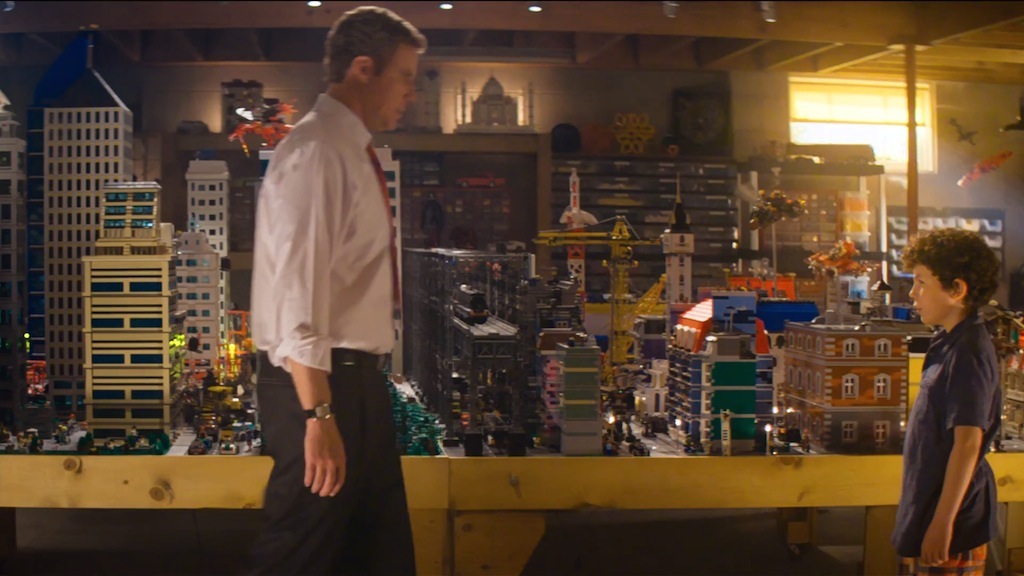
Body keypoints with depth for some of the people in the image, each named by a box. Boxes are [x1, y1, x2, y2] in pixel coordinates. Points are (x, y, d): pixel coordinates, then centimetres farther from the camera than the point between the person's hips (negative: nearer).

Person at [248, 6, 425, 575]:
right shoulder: (316, 151, -16)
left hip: (357, 377, 10)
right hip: (321, 381, -10)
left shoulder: (351, 152, 13)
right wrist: (318, 414, -28)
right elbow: (297, 291, -24)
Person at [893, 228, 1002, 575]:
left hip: (952, 522, -10)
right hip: (927, 508, 10)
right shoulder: (950, 343, 10)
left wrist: (942, 523, -24)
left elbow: (968, 443, -24)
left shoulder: (968, 354, -20)